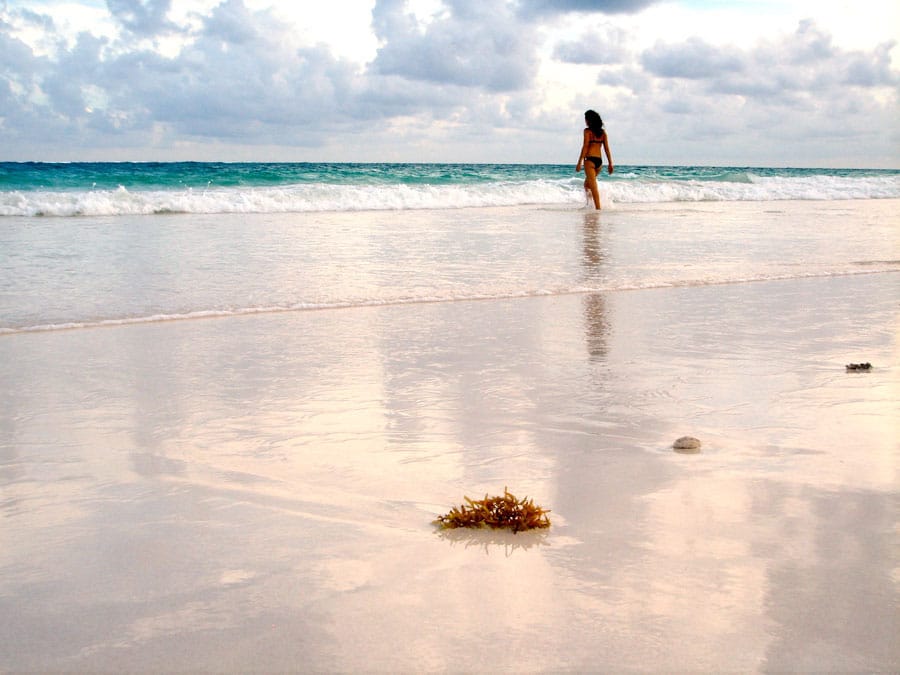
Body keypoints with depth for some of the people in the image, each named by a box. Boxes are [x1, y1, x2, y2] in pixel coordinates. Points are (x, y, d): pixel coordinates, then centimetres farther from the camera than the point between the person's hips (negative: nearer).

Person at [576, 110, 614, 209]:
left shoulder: (588, 131, -4)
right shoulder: (603, 132, 11)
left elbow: (585, 147, -11)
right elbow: (606, 148, 9)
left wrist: (580, 162, -10)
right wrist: (610, 163, 10)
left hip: (590, 160, -6)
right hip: (599, 161, 6)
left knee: (593, 186, -8)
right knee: (587, 184, 22)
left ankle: (598, 208, -15)